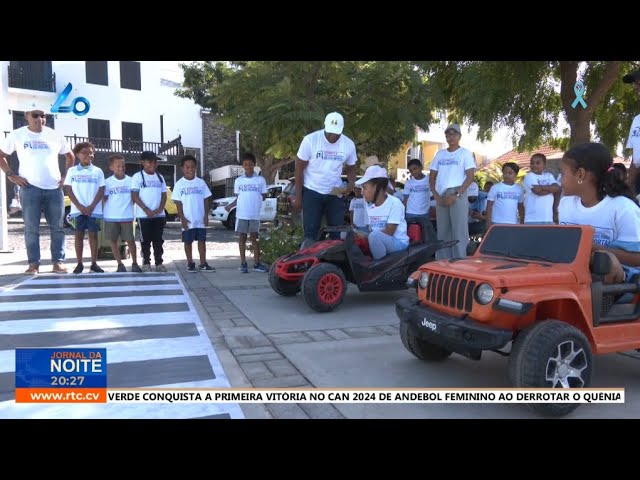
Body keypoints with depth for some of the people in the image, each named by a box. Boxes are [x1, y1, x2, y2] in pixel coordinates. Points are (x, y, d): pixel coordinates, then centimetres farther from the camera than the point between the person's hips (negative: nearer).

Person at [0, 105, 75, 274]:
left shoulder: (55, 136, 10)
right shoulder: (16, 135, 6)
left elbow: (70, 156, 20)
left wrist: (65, 175, 9)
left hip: (54, 188, 2)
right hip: (30, 189, -2)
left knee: (57, 227, 2)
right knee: (31, 228, -2)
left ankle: (58, 262, 7)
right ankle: (33, 264, 2)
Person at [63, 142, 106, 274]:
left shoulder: (98, 171, 5)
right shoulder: (72, 171, 6)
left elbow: (101, 190, 1)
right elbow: (68, 190, 2)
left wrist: (91, 206, -10)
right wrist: (79, 206, -10)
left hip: (94, 210, 0)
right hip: (77, 210, 0)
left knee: (93, 235, 2)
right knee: (79, 235, 3)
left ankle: (94, 263, 7)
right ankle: (79, 264, 10)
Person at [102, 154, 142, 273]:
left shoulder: (130, 180, 3)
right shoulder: (108, 182, 2)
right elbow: (105, 198, 5)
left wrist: (129, 206, 0)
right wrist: (105, 211, -6)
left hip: (127, 216, -1)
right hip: (111, 216, 1)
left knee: (130, 240, 0)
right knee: (113, 240, 5)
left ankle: (134, 263, 12)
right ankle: (120, 264, 15)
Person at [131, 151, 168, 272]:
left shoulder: (160, 177, 12)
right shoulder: (137, 176, -1)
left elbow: (164, 195, 10)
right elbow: (134, 196, -6)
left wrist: (160, 209, -8)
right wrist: (146, 209, -16)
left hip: (159, 214, 4)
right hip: (144, 215, -3)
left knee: (158, 240, 6)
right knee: (145, 240, 2)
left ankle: (159, 262, 12)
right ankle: (146, 263, 10)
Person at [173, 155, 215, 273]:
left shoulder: (201, 182, 4)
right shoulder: (179, 184, -2)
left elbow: (206, 200, 6)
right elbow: (178, 203, -3)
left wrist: (206, 215, -1)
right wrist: (182, 218, -10)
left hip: (200, 219, 2)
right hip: (187, 220, -2)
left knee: (202, 241, 6)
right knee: (188, 242, 6)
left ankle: (203, 264, 12)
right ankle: (190, 264, 17)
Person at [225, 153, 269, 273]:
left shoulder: (260, 180, 1)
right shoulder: (238, 180, 6)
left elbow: (264, 196, 4)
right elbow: (238, 197, 12)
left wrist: (256, 201, -11)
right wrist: (230, 205, 0)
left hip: (255, 214, -1)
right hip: (241, 214, 1)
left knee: (254, 237, 4)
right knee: (242, 237, 5)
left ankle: (257, 263, 8)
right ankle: (243, 263, 10)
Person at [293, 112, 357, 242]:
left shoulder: (349, 144, -5)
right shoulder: (310, 140, -14)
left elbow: (351, 168, 10)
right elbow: (299, 167, -6)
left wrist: (351, 183, -13)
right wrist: (298, 196, -7)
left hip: (335, 193, 3)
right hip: (311, 192, -2)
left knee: (338, 232, 4)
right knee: (310, 232, -1)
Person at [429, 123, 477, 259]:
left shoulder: (465, 153, 3)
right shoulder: (439, 154, 16)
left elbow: (470, 177, -6)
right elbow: (432, 178, 15)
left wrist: (456, 195, -14)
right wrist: (436, 196, 0)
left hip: (458, 196, -5)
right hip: (441, 198, 5)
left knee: (459, 232, -8)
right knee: (442, 232, 8)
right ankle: (442, 262, 14)